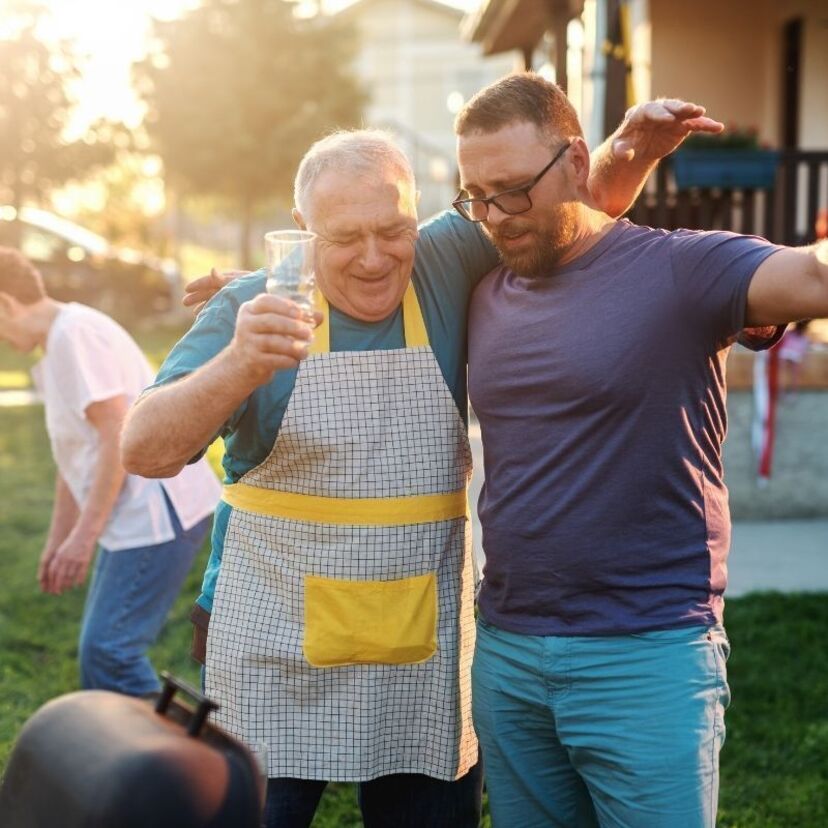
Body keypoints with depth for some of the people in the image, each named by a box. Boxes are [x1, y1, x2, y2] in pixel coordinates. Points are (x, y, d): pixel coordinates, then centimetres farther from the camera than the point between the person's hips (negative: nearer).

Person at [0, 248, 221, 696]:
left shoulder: (75, 333, -14)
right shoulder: (57, 346, 18)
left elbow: (119, 437, -20)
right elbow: (74, 456, 22)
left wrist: (83, 536, -18)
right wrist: (57, 541, 24)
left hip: (159, 510, -11)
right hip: (137, 514, 11)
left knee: (108, 651, -10)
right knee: (99, 649, 15)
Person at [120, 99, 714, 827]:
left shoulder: (447, 265, -2)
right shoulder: (252, 309, -9)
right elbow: (145, 451, -19)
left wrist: (632, 150, -11)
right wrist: (239, 367, -36)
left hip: (426, 657, 3)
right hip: (277, 659, -2)